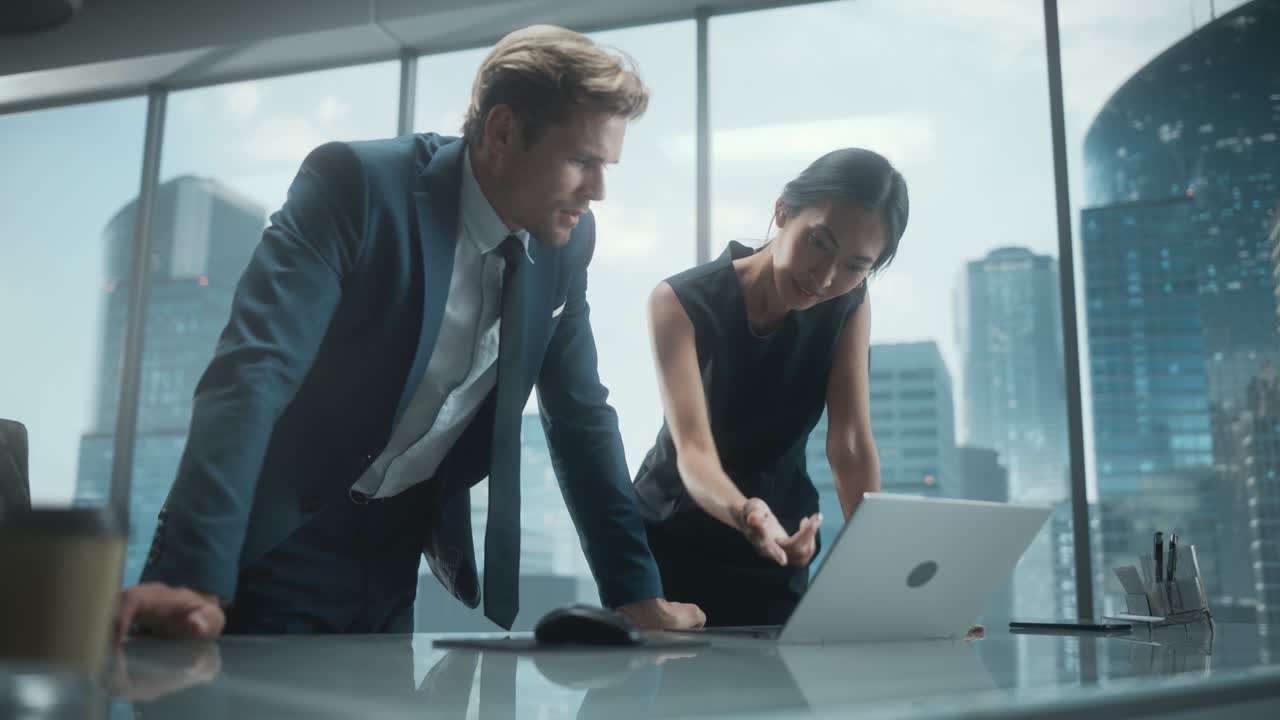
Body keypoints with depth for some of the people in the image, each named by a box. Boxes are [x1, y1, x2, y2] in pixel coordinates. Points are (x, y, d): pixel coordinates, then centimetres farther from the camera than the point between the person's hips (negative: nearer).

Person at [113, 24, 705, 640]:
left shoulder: (563, 243, -2)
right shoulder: (355, 182, -20)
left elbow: (581, 416, 4)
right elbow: (254, 367, -30)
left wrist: (636, 593, 1)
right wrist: (197, 578, -40)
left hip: (394, 555, 5)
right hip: (274, 543, -5)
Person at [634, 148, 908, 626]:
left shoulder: (849, 305, -11)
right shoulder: (681, 303, -23)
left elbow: (851, 446, -16)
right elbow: (693, 450, -32)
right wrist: (744, 513, -53)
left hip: (777, 550, 3)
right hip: (671, 540, -2)